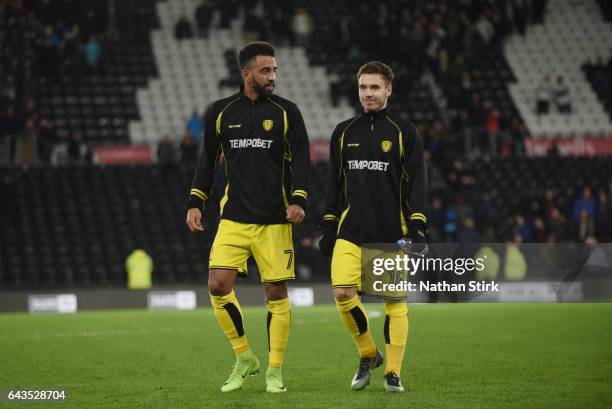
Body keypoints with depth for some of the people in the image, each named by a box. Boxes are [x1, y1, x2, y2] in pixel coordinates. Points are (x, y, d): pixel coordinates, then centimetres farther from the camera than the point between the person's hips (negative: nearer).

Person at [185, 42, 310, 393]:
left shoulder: (286, 112, 2)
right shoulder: (221, 113, 6)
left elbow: (301, 159, -1)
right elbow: (208, 161, 14)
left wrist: (298, 199, -16)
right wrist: (196, 203, 6)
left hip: (274, 219, -1)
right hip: (234, 217, 2)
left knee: (277, 292, -1)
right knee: (218, 285, -10)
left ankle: (275, 370, 11)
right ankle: (245, 358, 8)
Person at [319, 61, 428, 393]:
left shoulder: (404, 132, 2)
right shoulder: (344, 132, 11)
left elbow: (417, 183, -1)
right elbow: (334, 185, 16)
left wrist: (418, 228, -10)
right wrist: (328, 229, 11)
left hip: (392, 233, -2)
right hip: (351, 231, 2)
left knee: (395, 301, -1)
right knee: (342, 293, -12)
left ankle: (392, 372, 10)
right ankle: (368, 354, 11)